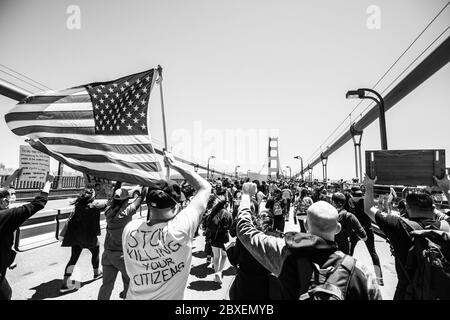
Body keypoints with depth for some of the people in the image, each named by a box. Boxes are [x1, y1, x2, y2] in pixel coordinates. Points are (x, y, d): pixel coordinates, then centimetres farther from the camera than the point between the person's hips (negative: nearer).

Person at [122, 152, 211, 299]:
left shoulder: (130, 230, -21)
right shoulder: (180, 227, -30)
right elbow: (205, 187, -20)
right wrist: (176, 165, -12)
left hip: (134, 297, 4)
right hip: (169, 297, -3)